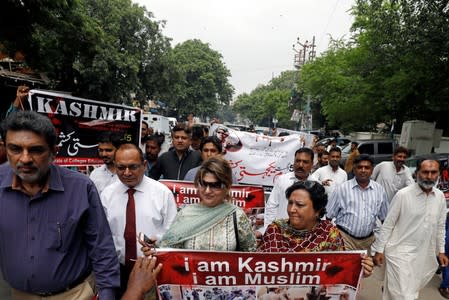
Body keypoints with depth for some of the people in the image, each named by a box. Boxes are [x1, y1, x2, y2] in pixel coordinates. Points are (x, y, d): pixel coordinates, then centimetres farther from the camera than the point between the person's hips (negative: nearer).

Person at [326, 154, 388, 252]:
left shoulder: (379, 190, 3)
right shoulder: (342, 188, -7)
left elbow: (384, 218, 14)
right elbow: (328, 215, -2)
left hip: (368, 240, 4)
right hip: (345, 237, -3)